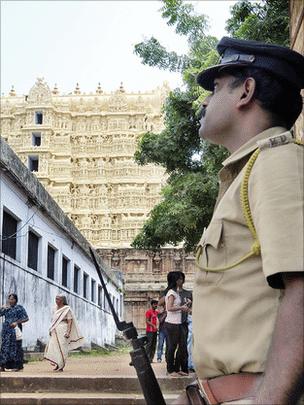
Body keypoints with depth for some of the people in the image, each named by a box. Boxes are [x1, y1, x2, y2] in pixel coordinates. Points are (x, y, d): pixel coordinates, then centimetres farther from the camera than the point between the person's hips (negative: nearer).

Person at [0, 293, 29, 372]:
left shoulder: (19, 308, 2)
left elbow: (26, 318, -2)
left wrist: (17, 322, -13)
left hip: (15, 330, -4)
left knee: (16, 347, -3)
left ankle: (17, 365, 2)